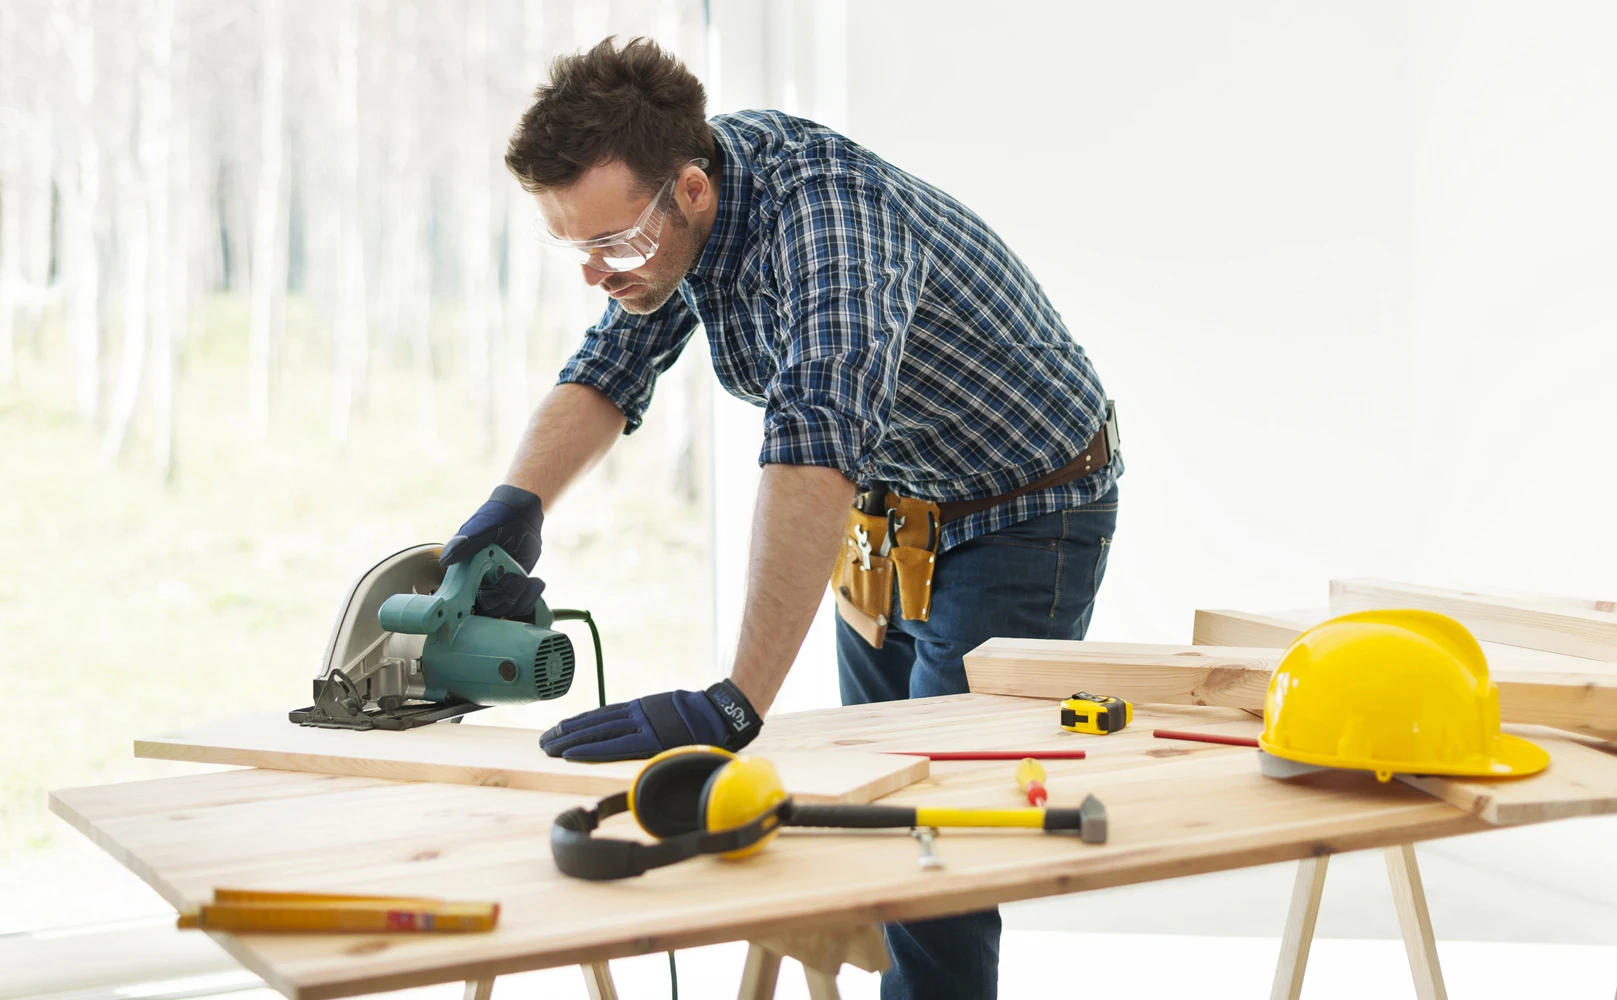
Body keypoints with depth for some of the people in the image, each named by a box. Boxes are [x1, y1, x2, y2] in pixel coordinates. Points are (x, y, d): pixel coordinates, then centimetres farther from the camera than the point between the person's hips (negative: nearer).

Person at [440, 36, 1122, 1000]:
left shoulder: (828, 207, -36)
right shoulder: (669, 202, -10)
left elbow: (817, 441, -48)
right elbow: (610, 371, 0)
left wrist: (738, 706, -54)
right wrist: (516, 501, -21)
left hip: (1022, 516, -8)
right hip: (885, 516, 8)